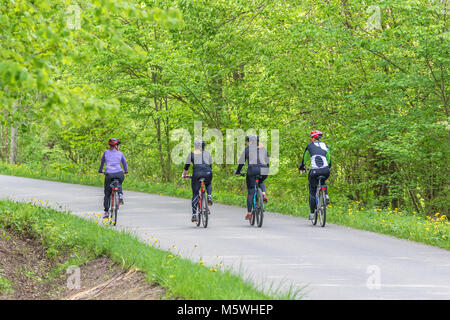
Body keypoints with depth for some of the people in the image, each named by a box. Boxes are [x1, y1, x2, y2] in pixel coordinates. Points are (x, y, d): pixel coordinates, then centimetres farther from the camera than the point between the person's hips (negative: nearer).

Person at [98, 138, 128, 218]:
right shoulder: (120, 154, 13)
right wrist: (126, 171, 46)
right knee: (119, 185, 35)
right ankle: (120, 195, 6)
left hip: (109, 174, 0)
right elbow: (124, 163, 27)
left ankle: (106, 211, 6)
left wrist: (100, 170, 46)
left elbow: (102, 162, 28)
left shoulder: (106, 152, 14)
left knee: (107, 194, 12)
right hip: (119, 174, 0)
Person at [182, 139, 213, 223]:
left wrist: (184, 174, 32)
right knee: (208, 184, 36)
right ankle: (209, 197, 6)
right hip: (207, 173, 2)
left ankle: (194, 215, -1)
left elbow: (186, 166, 17)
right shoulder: (207, 153, 20)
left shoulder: (192, 154, 14)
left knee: (195, 194, 4)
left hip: (197, 173, -2)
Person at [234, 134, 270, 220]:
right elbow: (267, 162, 24)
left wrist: (237, 171, 22)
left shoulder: (247, 149, 8)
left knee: (250, 192, 4)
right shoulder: (263, 149, 19)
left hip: (252, 169, -3)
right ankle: (264, 194, 6)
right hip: (263, 171, 3)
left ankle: (249, 213, 2)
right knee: (261, 182, 36)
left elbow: (242, 162, 9)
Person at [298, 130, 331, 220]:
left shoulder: (310, 146, 10)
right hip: (326, 171, 3)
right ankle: (326, 195, 8)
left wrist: (301, 168, 34)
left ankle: (312, 213, 9)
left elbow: (305, 158, 18)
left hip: (315, 171, -3)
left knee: (312, 192, 10)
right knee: (323, 182, 36)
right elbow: (329, 159, 22)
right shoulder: (325, 145, 17)